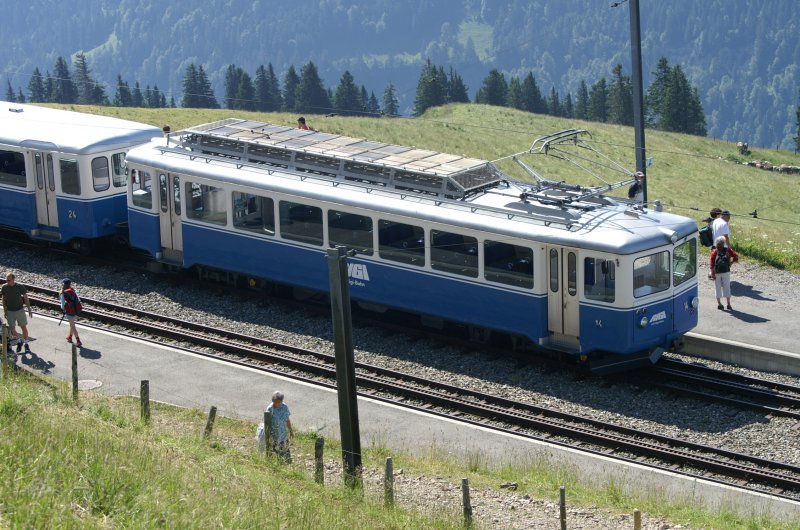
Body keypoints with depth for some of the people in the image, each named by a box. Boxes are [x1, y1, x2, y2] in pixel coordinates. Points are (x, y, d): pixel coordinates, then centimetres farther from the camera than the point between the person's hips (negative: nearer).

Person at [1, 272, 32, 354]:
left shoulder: (20, 287, -12)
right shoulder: (4, 288, -7)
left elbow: (26, 298, -2)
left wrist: (29, 310, -2)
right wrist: (5, 311, 4)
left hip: (20, 310, -1)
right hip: (10, 311, 1)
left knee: (23, 327, 7)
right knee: (12, 329, -5)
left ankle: (26, 343, 24)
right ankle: (19, 341, 21)